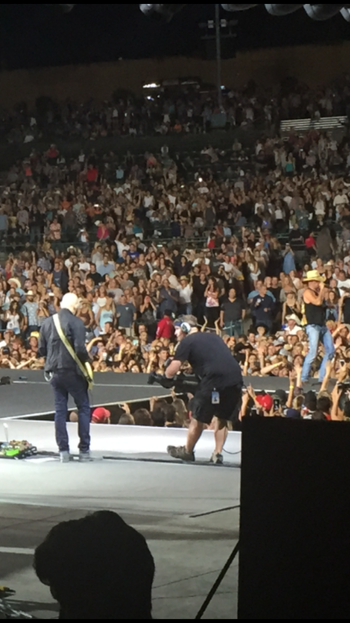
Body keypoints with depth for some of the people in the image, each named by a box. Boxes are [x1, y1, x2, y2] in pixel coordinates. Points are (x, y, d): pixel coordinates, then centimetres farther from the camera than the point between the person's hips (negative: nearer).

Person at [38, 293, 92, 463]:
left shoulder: (48, 322, 5)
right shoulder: (76, 323, -12)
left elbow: (41, 350, 7)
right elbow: (80, 349, -20)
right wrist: (87, 358, -1)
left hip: (55, 372, 5)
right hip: (72, 371, -5)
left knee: (60, 410, 9)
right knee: (84, 408, 7)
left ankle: (63, 451, 7)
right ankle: (84, 449, 4)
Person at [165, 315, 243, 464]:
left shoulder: (187, 342, 6)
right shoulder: (213, 337, 26)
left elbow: (171, 372, 0)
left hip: (215, 379, -6)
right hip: (236, 377, 6)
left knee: (198, 417, 13)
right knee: (221, 417, 22)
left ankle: (187, 451, 29)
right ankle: (217, 454, 20)